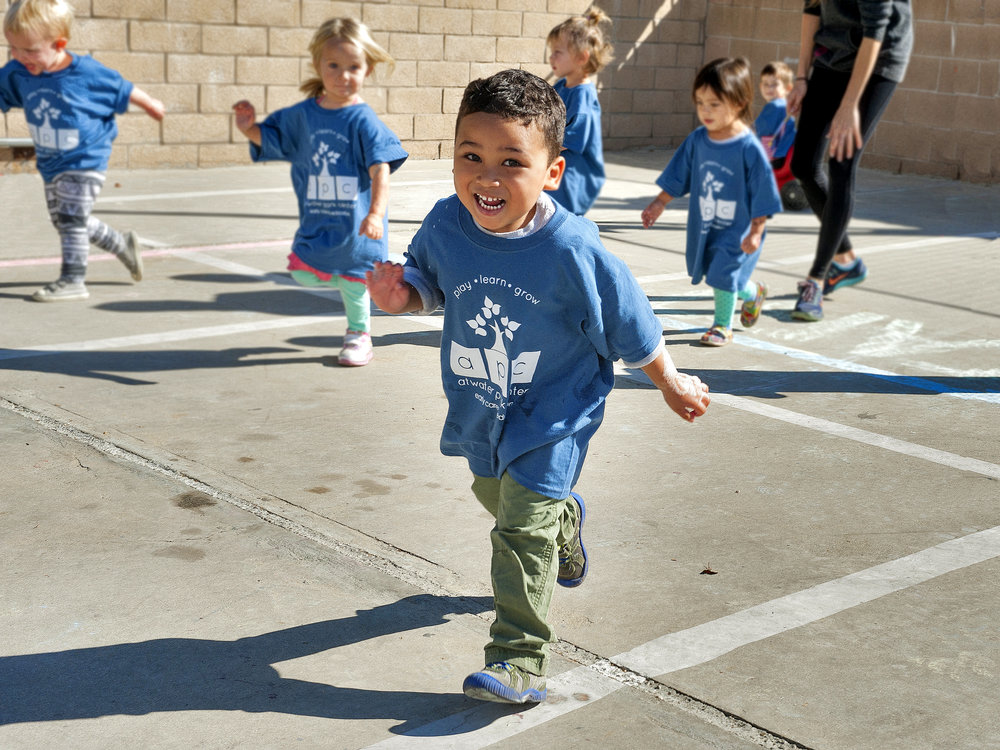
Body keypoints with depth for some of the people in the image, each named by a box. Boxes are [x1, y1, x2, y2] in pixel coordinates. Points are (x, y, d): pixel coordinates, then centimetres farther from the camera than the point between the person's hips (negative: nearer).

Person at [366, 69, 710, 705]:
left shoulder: (572, 251, -28)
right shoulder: (445, 226, -16)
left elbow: (631, 328, -14)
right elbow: (429, 282, 7)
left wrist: (673, 385, 0)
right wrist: (400, 295, -17)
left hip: (552, 414, -6)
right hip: (480, 410, 6)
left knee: (522, 533, -9)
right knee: (495, 494, 30)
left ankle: (520, 661, 3)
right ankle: (564, 521, 63)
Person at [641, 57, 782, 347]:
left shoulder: (749, 148, -20)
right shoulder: (697, 141, -5)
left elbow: (762, 195, -15)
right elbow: (678, 177, 9)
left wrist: (755, 232, -15)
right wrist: (660, 203, 7)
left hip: (737, 229, -6)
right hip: (704, 225, 6)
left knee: (722, 274, -9)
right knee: (717, 275, 16)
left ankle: (722, 325, 14)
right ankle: (753, 293, 45)